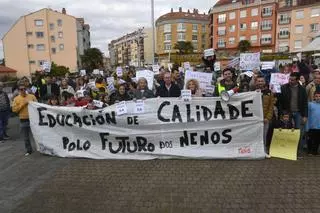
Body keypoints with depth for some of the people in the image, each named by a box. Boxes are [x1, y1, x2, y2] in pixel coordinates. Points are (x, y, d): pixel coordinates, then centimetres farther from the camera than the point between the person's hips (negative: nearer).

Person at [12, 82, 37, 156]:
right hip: (23, 120, 0)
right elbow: (14, 109, -6)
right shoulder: (16, 99, 1)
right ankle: (29, 150, 24)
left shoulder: (32, 96, 2)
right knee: (26, 137, 9)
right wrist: (22, 104, -14)